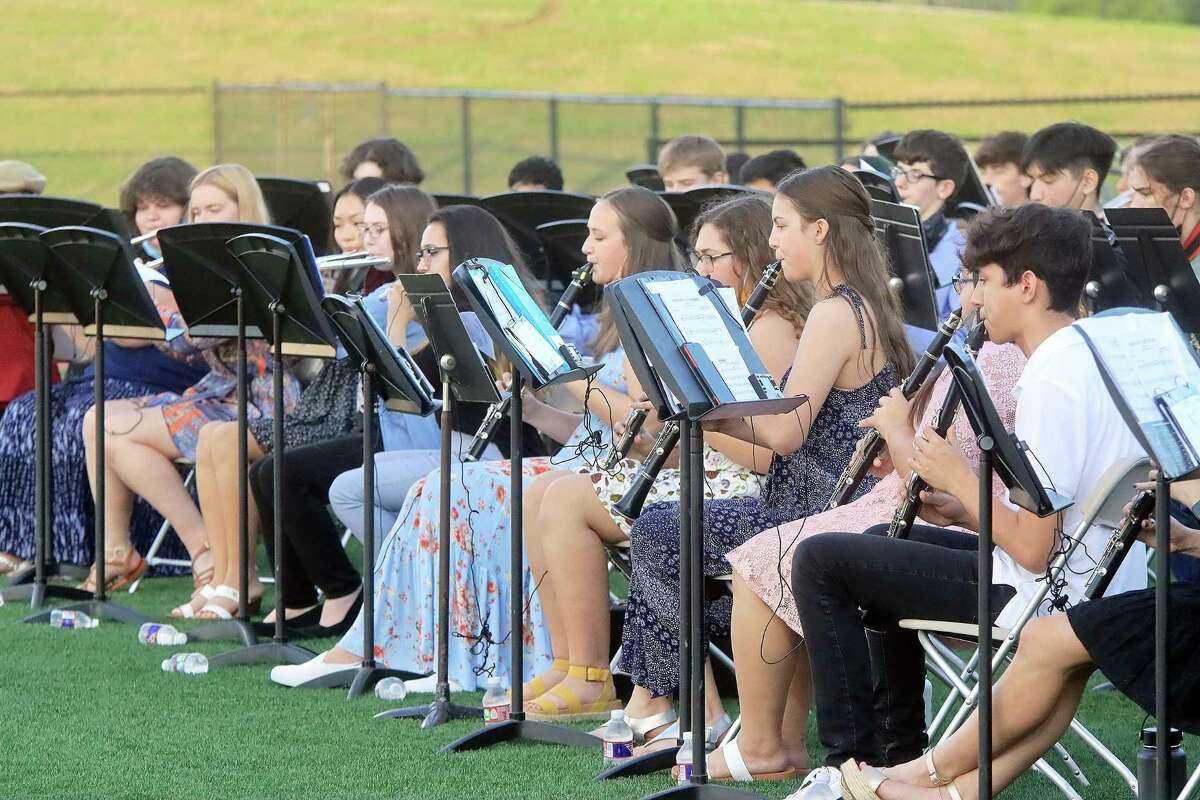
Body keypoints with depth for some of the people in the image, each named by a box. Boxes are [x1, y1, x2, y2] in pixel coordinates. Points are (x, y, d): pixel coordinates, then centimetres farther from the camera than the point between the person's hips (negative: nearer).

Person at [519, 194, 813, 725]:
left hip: (734, 494, -11)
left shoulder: (771, 329, -13)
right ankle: (566, 664, 1)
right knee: (542, 493, 4)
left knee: (567, 501, -18)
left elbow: (763, 453, -23)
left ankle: (590, 679, -14)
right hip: (697, 475, 11)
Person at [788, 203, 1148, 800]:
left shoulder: (1051, 381, -23)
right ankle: (900, 751, 29)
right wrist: (966, 511, 6)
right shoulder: (1087, 357, 8)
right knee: (882, 544, 30)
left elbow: (1033, 548, -24)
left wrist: (957, 477, -11)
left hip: (1045, 596, -10)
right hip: (1095, 584, 10)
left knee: (819, 562, -3)